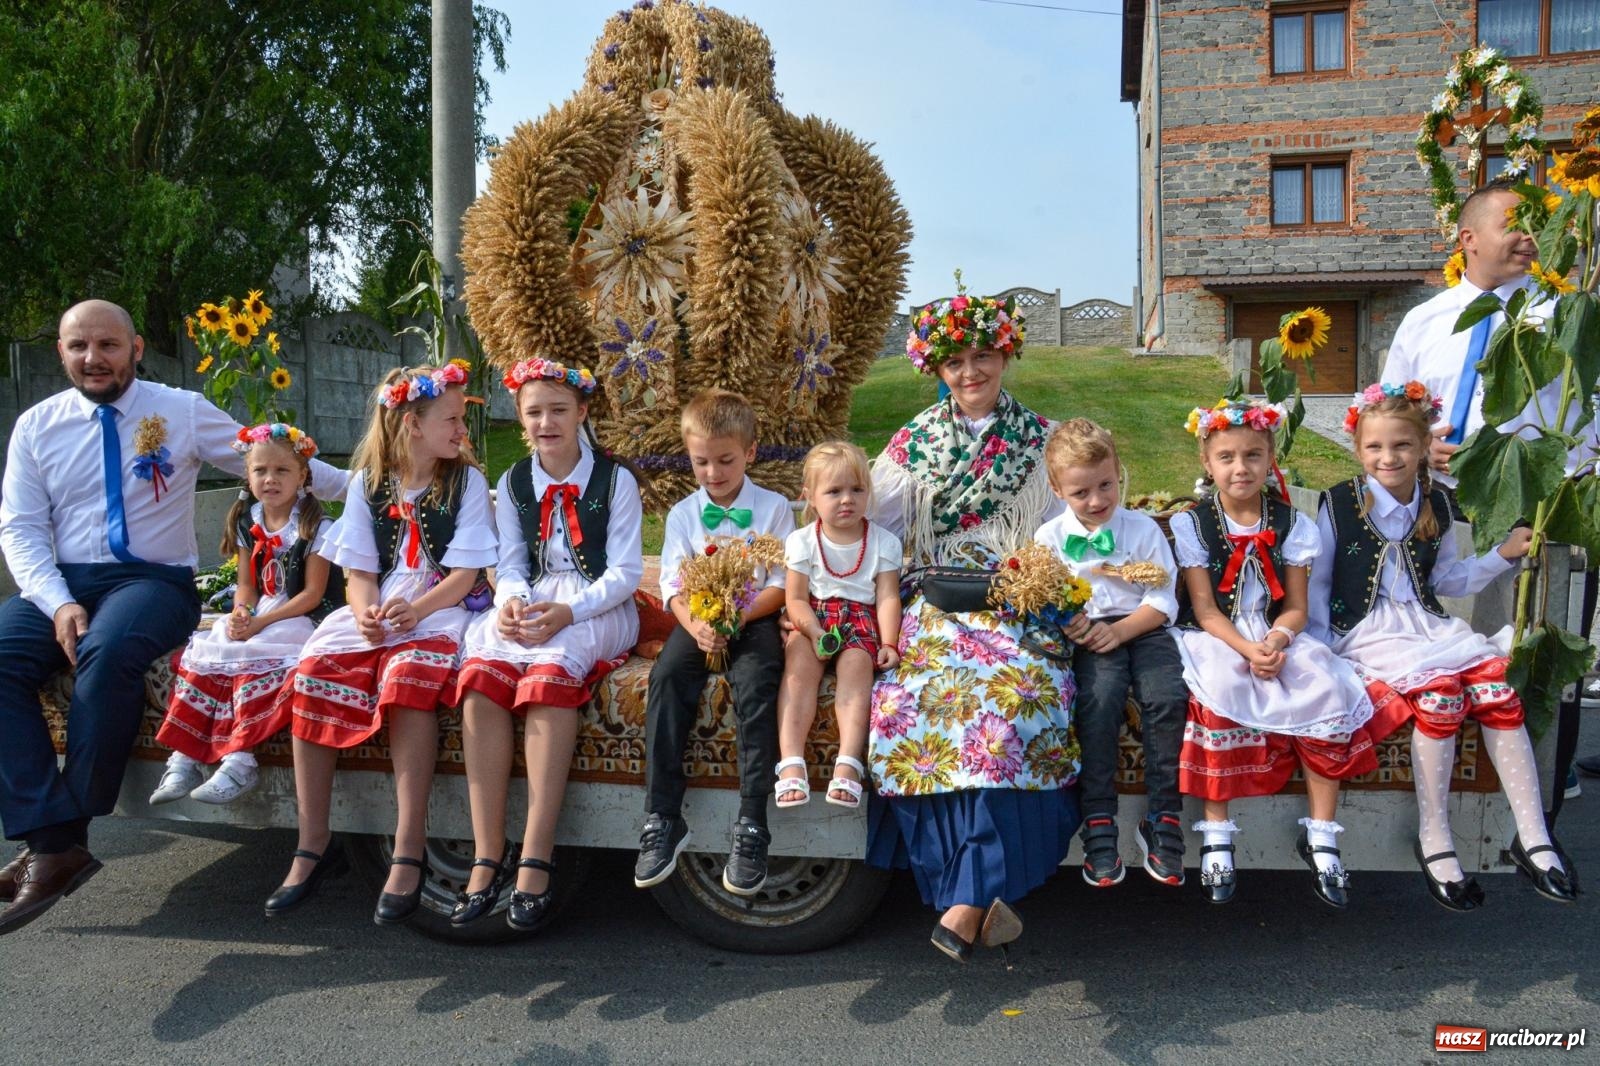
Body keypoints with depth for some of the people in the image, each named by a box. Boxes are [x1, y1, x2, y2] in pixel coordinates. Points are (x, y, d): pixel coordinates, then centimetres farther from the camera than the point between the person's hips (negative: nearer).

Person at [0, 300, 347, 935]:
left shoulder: (183, 411, 4)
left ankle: (64, 836, -24)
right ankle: (52, 842, -26)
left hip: (154, 580, -3)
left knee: (108, 654, -35)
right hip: (60, 582, 4)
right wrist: (58, 603, -11)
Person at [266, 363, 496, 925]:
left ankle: (409, 850, -31)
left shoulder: (467, 479, 2)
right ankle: (312, 846, -13)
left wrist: (416, 610, -23)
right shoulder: (367, 481, 9)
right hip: (374, 612, 3)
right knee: (314, 670, -24)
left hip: (437, 612, -3)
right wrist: (366, 615, -16)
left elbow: (464, 573, -5)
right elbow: (358, 570, 5)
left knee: (408, 675, -35)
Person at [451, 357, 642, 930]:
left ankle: (535, 861, -33)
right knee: (481, 673, -28)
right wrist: (512, 600, -13)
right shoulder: (513, 483, 14)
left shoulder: (614, 479, 1)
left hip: (598, 608, -3)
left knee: (550, 672, -35)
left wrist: (566, 613, -19)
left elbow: (625, 571, -4)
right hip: (531, 604, 4)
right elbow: (511, 563, 11)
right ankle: (487, 859, -27)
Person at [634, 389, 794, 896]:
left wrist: (736, 619, -18)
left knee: (755, 683, -32)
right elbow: (673, 585, 4)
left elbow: (781, 585, -1)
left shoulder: (774, 508, 4)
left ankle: (752, 826, -26)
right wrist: (695, 625, -18)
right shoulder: (682, 514, 12)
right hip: (698, 618, 2)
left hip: (753, 617, -2)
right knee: (667, 677, -27)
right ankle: (662, 819, -21)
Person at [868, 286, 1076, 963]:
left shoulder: (1040, 442, 15)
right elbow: (872, 524, 10)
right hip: (934, 603, 1)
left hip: (1016, 603, -1)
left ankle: (968, 899, -26)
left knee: (1020, 691, -32)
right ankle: (983, 894, -19)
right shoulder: (915, 442, 16)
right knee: (910, 696, -29)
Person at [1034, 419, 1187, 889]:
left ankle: (1163, 820, -14)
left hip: (1143, 630, 1)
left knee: (1168, 696, -27)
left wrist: (1118, 630, -13)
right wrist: (1062, 622, -16)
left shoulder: (1143, 528, 6)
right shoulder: (1049, 537, 8)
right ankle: (1098, 826, -23)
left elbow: (1164, 601, 1)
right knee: (1099, 701, -30)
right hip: (1087, 638, -1)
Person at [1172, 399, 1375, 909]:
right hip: (1216, 640, -3)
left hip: (1277, 638, 3)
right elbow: (1205, 610, -6)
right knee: (1217, 693, -34)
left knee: (1328, 689, -25)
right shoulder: (1192, 524, 0)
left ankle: (1319, 836, -13)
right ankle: (1216, 836, -24)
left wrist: (1277, 640, -19)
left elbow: (1296, 607, 3)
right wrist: (1247, 650, -23)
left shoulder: (1291, 523, 7)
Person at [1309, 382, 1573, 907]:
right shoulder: (1340, 502, -3)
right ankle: (1433, 839, -16)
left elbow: (1445, 578, 22)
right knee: (1440, 692, -30)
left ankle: (1532, 839, -14)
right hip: (1366, 634, -5)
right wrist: (1320, 647, -8)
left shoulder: (1436, 504, 11)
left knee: (1499, 688, -22)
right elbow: (1315, 581, 0)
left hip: (1428, 625, 5)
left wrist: (1504, 554, 10)